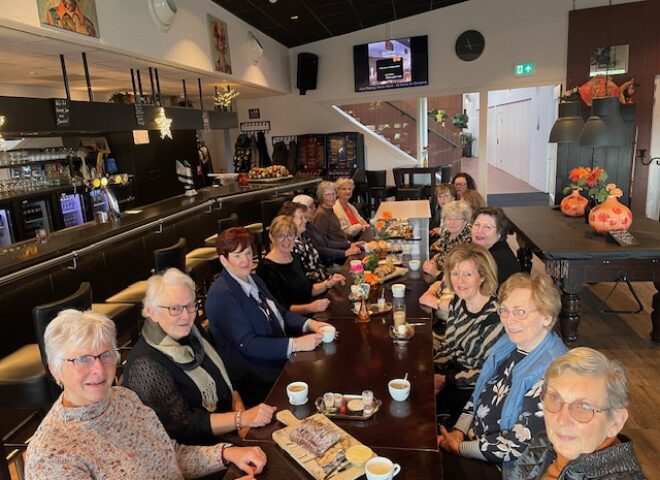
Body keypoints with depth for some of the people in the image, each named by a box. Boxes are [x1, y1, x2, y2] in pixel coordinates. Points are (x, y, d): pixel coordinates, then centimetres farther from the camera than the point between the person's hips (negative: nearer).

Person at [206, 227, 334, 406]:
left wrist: (309, 324, -4)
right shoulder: (221, 295, -16)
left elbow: (281, 313, 15)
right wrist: (296, 344, -24)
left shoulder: (254, 280, 11)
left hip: (281, 357, 8)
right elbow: (247, 344, -20)